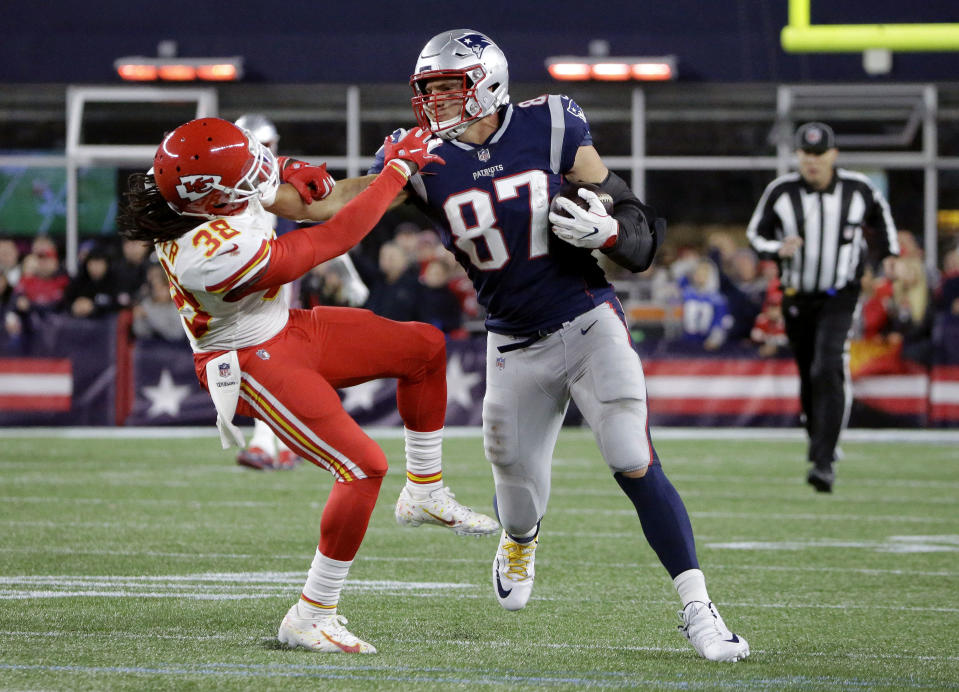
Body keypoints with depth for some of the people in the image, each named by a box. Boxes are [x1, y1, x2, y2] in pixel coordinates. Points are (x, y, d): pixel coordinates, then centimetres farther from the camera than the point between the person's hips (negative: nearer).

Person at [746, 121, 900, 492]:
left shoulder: (858, 189, -9)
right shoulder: (781, 191, -11)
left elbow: (879, 212, 14)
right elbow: (756, 233, 0)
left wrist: (888, 253, 15)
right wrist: (778, 250, -21)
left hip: (840, 297, -2)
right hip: (797, 297, 2)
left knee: (828, 374, -19)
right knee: (808, 375, 14)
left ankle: (824, 462, -23)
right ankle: (818, 438, 41)